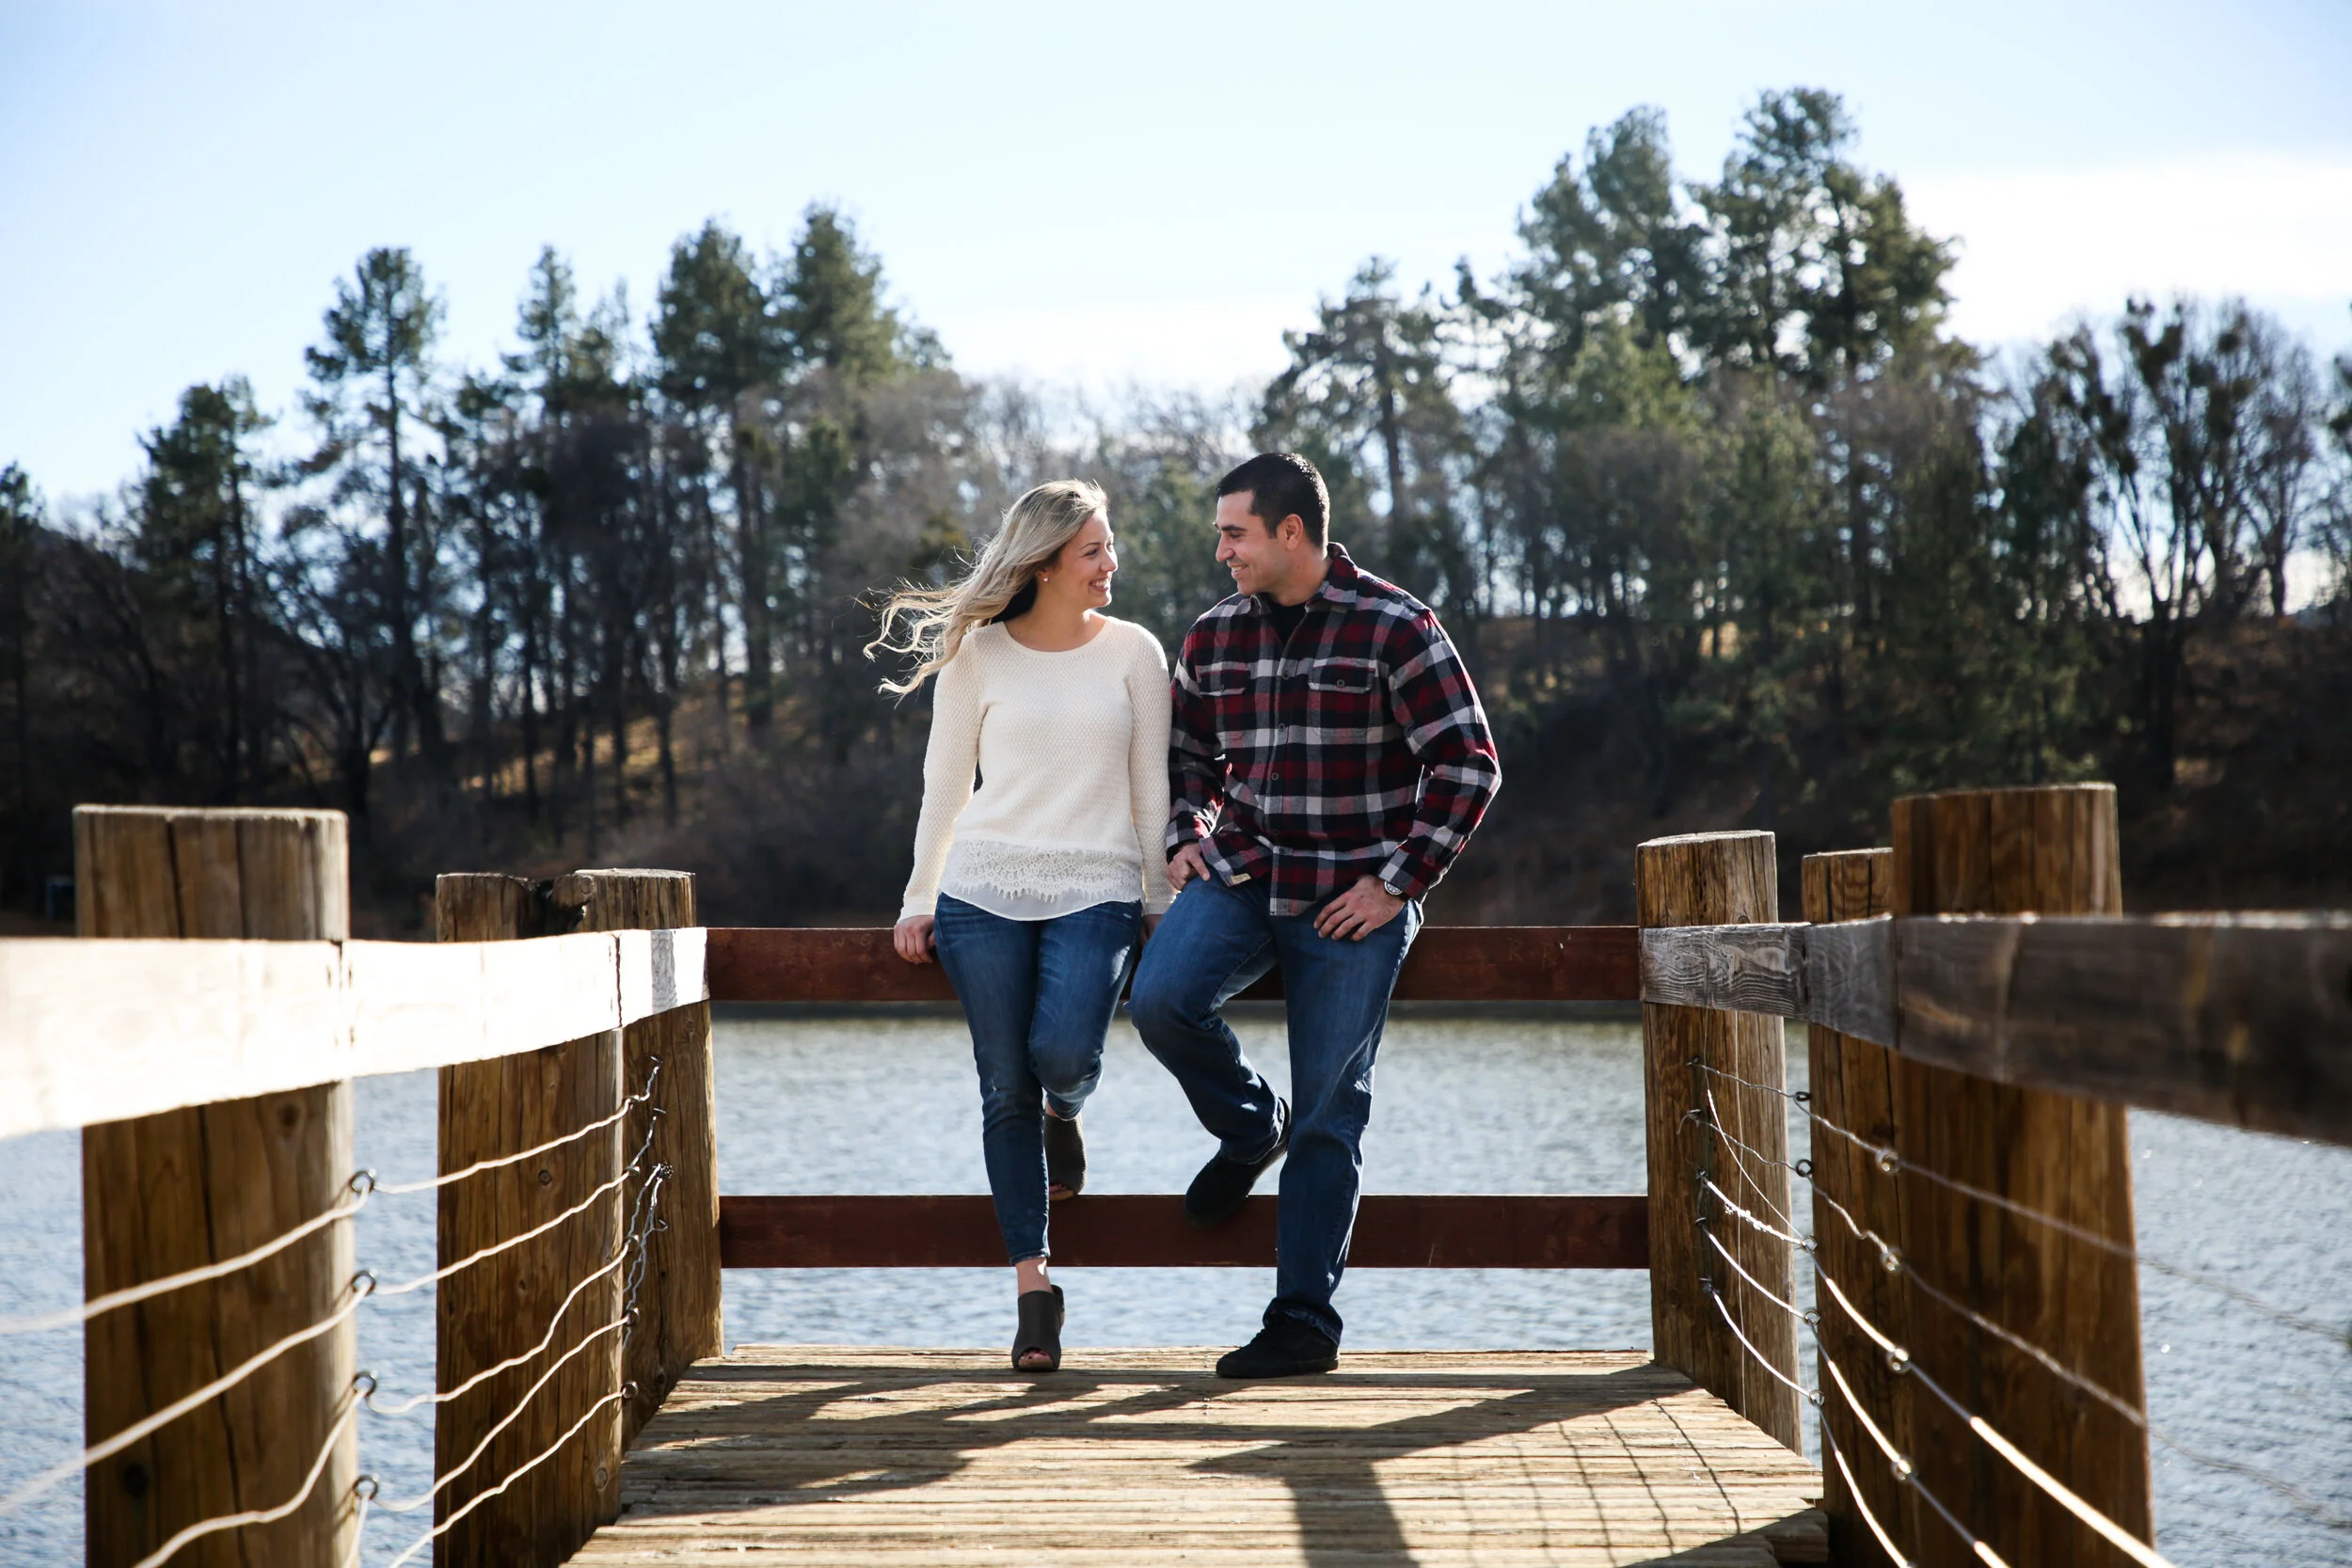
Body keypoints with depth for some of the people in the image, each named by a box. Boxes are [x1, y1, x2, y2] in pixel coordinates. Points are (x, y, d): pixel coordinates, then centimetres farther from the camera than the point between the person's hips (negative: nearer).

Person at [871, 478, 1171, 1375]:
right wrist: (919, 900, 8)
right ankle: (1032, 1284, 6)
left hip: (1096, 890, 0)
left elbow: (1151, 789, 9)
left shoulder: (1133, 653, 6)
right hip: (984, 891, 1)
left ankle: (1063, 1115, 15)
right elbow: (945, 785, 10)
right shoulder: (976, 654, 4)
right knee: (1005, 1089, -2)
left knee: (1064, 1052, -23)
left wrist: (1162, 902, 7)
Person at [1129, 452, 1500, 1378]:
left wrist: (1398, 881, -12)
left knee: (1329, 1117, -1)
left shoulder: (1393, 629, -9)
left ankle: (1304, 1321, 10)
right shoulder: (1215, 635, 8)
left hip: (1352, 901, -4)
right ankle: (1249, 1130, 7)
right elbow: (1187, 754, 24)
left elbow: (1469, 765, -9)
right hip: (1241, 875, 4)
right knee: (1160, 1000, -24)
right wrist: (1184, 838, 6)